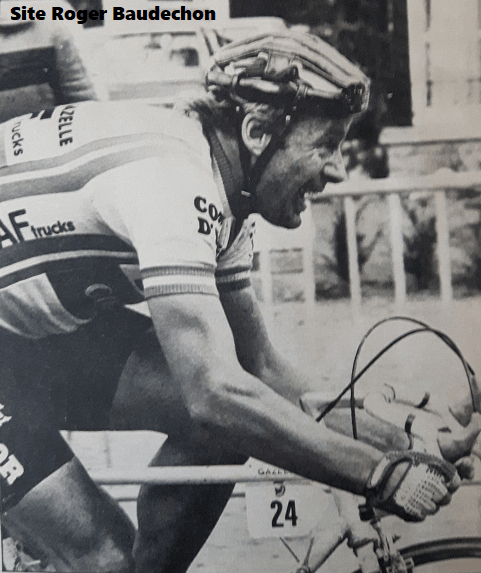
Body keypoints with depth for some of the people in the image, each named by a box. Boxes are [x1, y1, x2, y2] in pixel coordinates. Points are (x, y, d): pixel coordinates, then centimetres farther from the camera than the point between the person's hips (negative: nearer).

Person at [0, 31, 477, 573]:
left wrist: (404, 444, -5)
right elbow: (218, 392, -37)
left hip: (47, 324, 8)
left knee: (229, 419, -7)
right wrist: (384, 476, -27)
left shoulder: (214, 188, -1)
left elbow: (261, 367, 1)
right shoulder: (170, 177, -29)